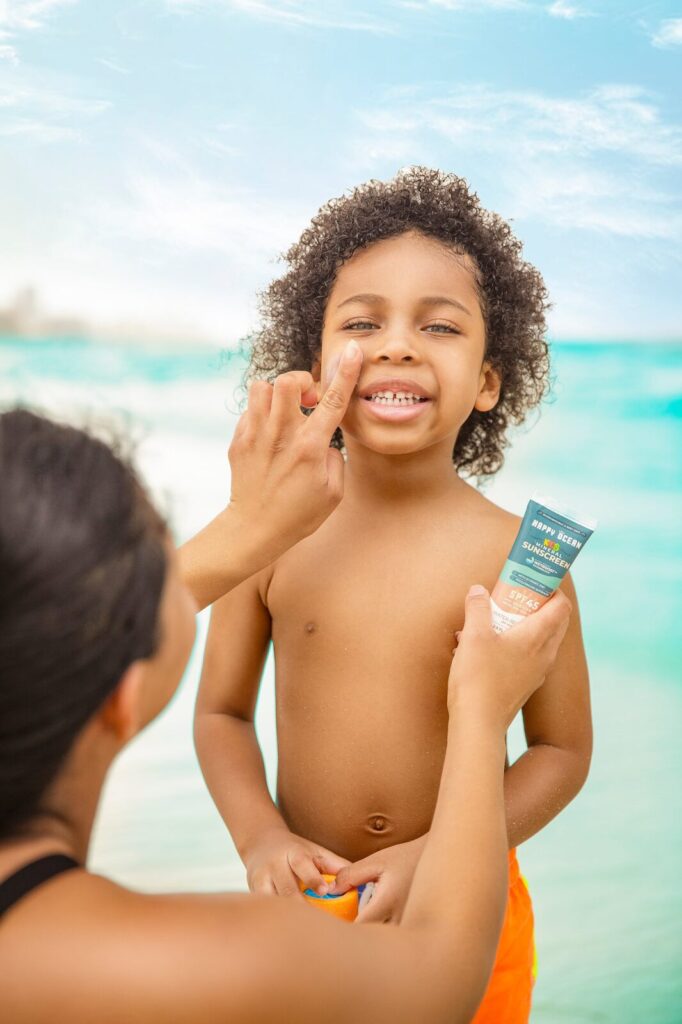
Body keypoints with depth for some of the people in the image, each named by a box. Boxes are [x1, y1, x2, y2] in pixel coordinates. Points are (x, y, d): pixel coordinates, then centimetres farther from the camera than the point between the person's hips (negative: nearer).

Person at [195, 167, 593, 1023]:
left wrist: (442, 854, -18)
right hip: (305, 900, 1)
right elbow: (222, 710, 0)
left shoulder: (518, 554, -15)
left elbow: (563, 749, -7)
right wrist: (260, 838, -14)